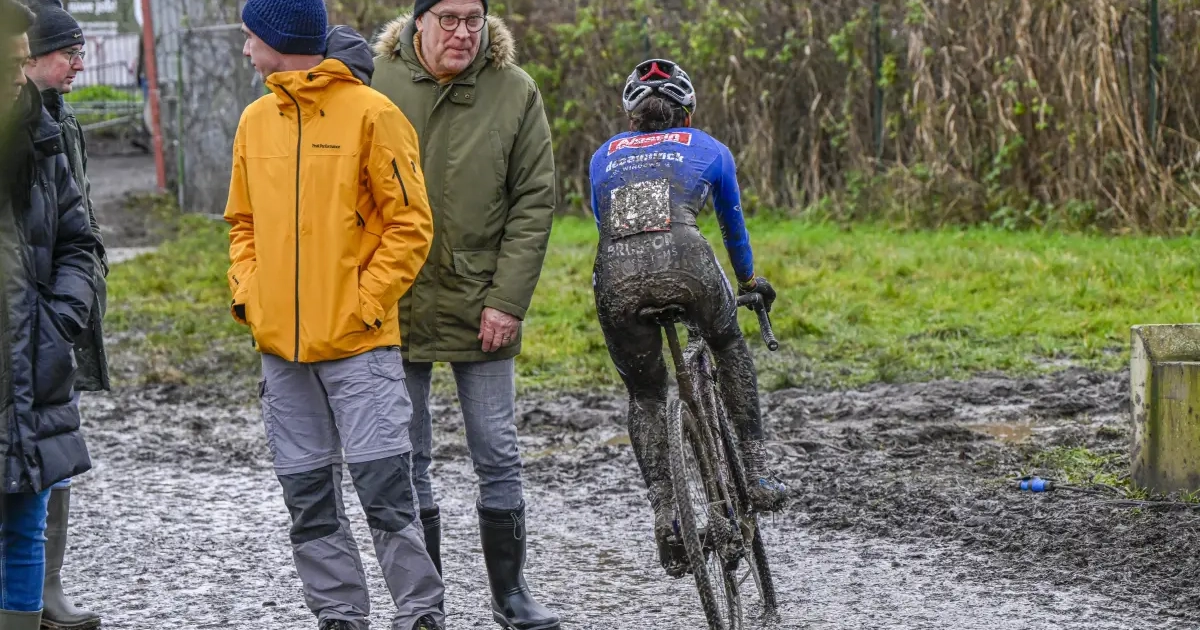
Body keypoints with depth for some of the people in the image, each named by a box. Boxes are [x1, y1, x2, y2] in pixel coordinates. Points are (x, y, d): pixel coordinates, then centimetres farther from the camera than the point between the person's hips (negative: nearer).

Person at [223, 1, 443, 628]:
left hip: (358, 342, -6)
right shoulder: (255, 121, 12)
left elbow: (410, 223, -5)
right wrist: (246, 292, 6)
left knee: (385, 488, -8)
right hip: (279, 344, 6)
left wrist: (366, 301, -12)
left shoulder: (370, 112, -5)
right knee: (308, 497, 7)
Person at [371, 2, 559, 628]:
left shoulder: (515, 92, -3)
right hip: (394, 307, 0)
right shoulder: (375, 83, -4)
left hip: (480, 309, 0)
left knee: (498, 457, 4)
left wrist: (507, 300, -8)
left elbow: (533, 202, -2)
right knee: (406, 460, 7)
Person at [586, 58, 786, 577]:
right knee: (730, 347, 30)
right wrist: (750, 282, 60)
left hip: (615, 275, 1)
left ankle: (663, 511, 4)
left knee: (644, 395, 21)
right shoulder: (708, 149, 28)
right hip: (683, 258, -1)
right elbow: (733, 226, 42)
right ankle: (756, 471, 23)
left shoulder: (604, 156, 32)